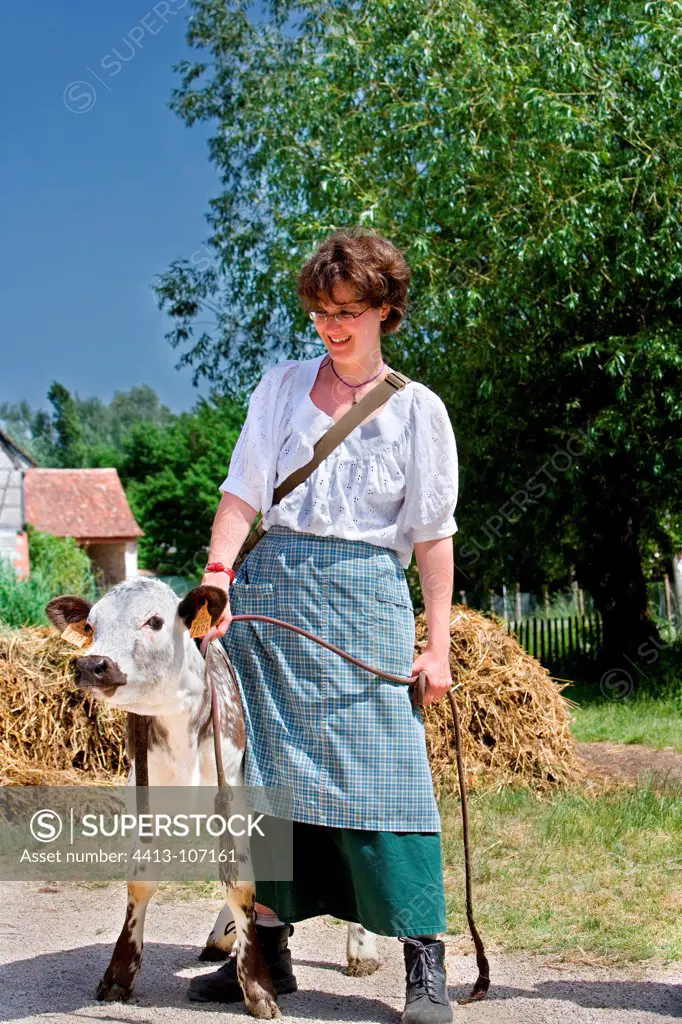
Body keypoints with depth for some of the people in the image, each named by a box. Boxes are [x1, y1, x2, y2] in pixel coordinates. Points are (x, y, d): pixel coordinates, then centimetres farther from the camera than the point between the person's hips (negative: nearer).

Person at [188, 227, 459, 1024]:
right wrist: (217, 574, -11)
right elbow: (243, 492, 4)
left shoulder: (416, 409, 5)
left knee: (381, 770, -8)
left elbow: (432, 535, 5)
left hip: (364, 598, -3)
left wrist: (438, 644, 0)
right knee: (265, 766, 6)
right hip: (269, 589, 3)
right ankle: (267, 950, 17)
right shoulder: (283, 385, 11)